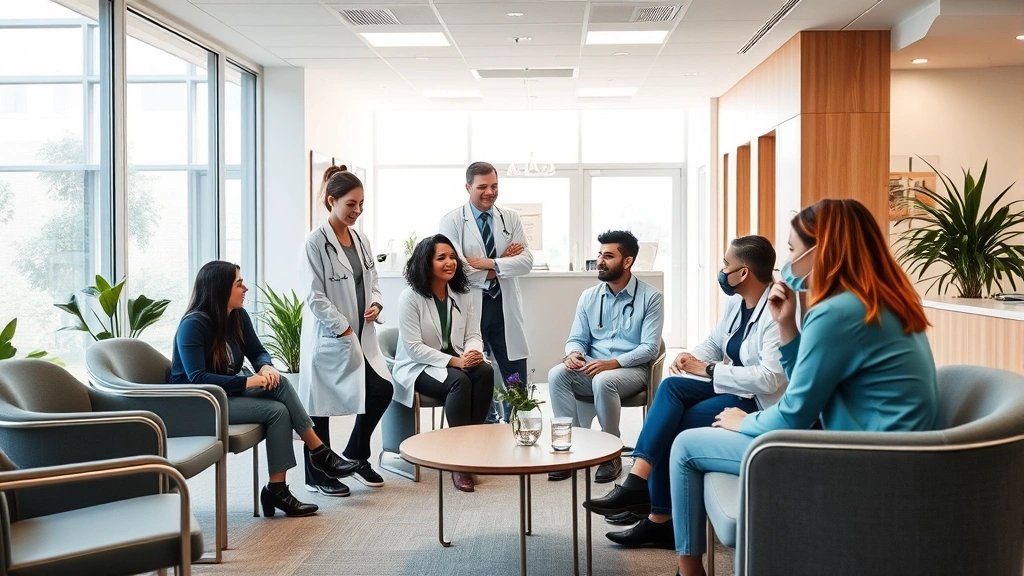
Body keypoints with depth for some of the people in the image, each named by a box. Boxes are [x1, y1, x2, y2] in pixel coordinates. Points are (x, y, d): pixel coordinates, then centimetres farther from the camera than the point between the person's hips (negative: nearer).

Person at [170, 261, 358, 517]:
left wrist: (266, 367, -19)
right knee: (276, 411, -24)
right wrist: (248, 381, -30)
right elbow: (198, 379, -27)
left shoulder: (238, 316, 1)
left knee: (279, 383, -20)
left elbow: (257, 352, 6)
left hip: (228, 390, 7)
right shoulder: (193, 325, -21)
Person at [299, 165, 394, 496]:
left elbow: (372, 281, 16)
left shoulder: (360, 240, 9)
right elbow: (316, 297, -15)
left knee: (382, 391, 1)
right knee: (320, 406, 3)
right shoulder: (316, 242, -12)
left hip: (360, 336, 7)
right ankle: (317, 476, 17)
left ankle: (355, 455, 22)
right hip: (327, 337, -7)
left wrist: (375, 304, -4)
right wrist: (343, 329, -16)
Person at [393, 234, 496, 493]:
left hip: (456, 362, 5)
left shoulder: (462, 295, 7)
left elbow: (473, 334, 5)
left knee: (485, 371, -28)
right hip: (418, 368, -5)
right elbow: (413, 347, -16)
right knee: (460, 381, -34)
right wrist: (453, 361, -25)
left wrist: (473, 352, -21)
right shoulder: (410, 297, -10)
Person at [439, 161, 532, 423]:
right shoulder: (452, 221, -4)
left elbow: (526, 261, -3)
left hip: (505, 306, 3)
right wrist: (503, 263, -11)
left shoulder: (512, 218, 7)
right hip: (470, 307, -3)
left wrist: (490, 263, -16)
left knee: (516, 377, 6)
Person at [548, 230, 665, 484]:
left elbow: (649, 347, -12)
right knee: (557, 374, -25)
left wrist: (613, 363, -25)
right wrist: (574, 353, -16)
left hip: (631, 370, -4)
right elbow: (576, 338, 10)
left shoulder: (650, 297, -6)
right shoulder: (589, 296, 8)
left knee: (604, 380, -37)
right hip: (591, 369, 4)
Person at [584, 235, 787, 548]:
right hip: (732, 385, 8)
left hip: (758, 400, -8)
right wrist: (691, 357, -8)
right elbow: (714, 343, 17)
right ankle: (638, 482, -24)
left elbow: (768, 380, -30)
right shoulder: (737, 301, 7)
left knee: (669, 428, -17)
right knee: (671, 386, -17)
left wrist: (707, 369, -22)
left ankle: (658, 518, -6)